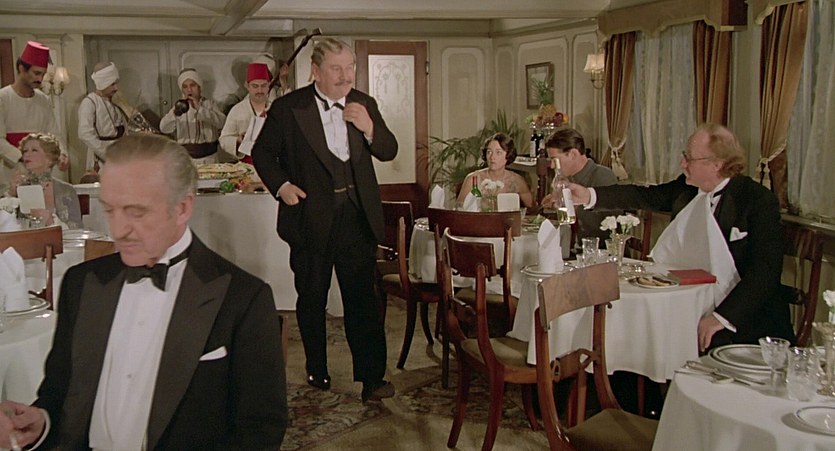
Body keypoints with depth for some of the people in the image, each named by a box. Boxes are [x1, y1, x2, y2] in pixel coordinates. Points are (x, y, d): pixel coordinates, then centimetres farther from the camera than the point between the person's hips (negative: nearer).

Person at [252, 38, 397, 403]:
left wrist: (369, 128, -11)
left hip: (357, 218, 1)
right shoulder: (288, 108, -4)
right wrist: (281, 185, -11)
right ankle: (317, 371, 29)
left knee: (363, 299, -1)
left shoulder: (364, 105, 6)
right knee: (311, 299, 12)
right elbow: (262, 153, 4)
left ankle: (372, 377, 5)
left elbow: (389, 152, 7)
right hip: (311, 218, -1)